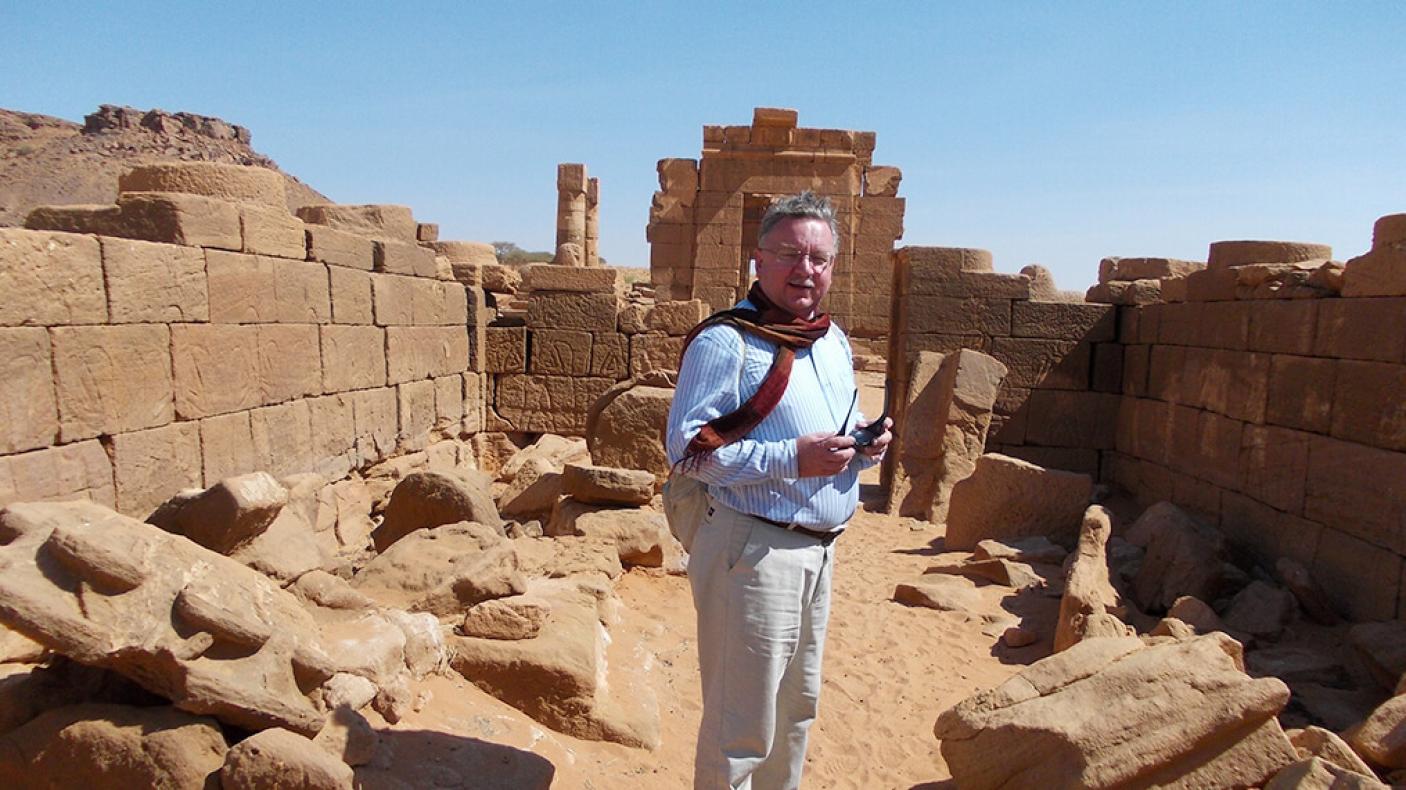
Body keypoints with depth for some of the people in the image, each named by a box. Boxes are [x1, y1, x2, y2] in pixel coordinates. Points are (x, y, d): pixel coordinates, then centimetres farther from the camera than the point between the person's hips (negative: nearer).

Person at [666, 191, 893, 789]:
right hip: (753, 547, -8)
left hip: (820, 548, 8)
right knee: (741, 723, 5)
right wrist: (792, 458, -25)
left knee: (796, 708, 23)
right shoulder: (726, 342, -14)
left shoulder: (834, 341, 12)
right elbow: (686, 448, -20)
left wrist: (866, 443, 0)